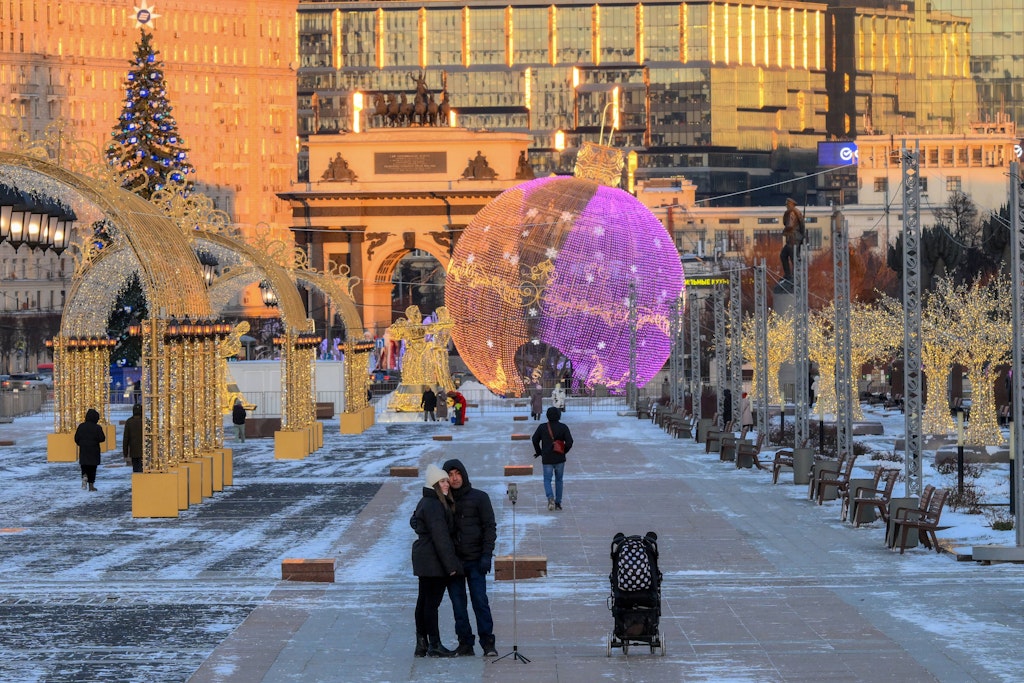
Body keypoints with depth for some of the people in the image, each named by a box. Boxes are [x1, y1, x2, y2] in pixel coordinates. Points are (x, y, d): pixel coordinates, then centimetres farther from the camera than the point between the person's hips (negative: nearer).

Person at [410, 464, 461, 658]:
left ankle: (421, 644, 18)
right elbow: (440, 537, -21)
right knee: (432, 602, -6)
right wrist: (450, 565, -20)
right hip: (434, 561, -11)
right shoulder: (433, 506, -18)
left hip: (424, 560, 11)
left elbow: (414, 521, 32)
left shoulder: (425, 502, 14)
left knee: (423, 601, 12)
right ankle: (434, 645, -3)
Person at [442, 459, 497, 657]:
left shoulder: (479, 498, 2)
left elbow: (489, 527, 1)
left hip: (475, 560, -3)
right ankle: (465, 643, 8)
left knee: (480, 601, -8)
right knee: (458, 604, 3)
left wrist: (486, 555, -9)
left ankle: (488, 642, -5)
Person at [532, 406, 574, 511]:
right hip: (560, 459, 1)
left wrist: (539, 452, 16)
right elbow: (569, 442, -10)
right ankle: (558, 503, 16)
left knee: (547, 480, 5)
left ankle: (550, 498, -22)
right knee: (559, 480, 15)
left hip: (547, 459, -1)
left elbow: (535, 439, 1)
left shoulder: (542, 427, -2)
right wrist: (564, 451, 8)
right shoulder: (563, 427, -5)